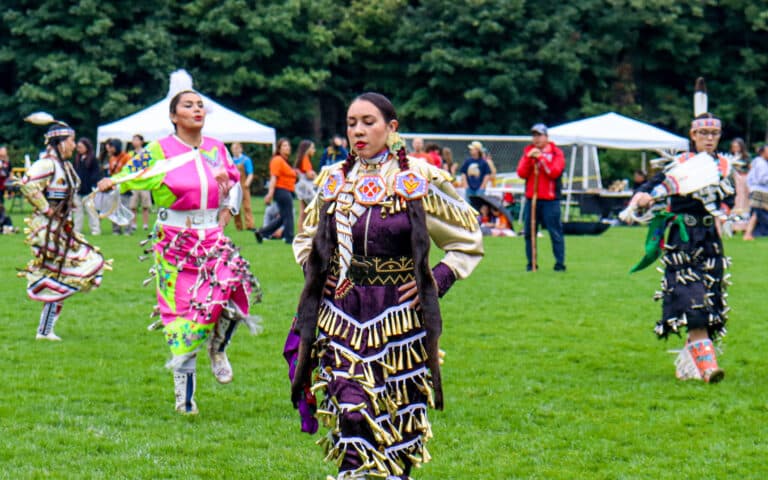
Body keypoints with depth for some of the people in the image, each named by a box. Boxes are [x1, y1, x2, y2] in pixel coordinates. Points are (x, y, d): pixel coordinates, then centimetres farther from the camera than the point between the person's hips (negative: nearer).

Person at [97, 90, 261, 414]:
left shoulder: (218, 150, 10)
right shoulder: (159, 151, 0)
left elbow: (234, 186, 21)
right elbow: (131, 174, 2)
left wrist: (225, 217, 7)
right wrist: (112, 182, -19)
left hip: (212, 239, 3)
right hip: (175, 242, -2)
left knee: (235, 287, -24)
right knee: (183, 314, -3)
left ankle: (217, 348, 5)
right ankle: (184, 394, 9)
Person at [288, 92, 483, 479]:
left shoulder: (418, 180, -2)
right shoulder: (334, 180, 7)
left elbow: (469, 240, 5)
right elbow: (305, 240, 24)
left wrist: (436, 281, -6)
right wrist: (314, 271, 6)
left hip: (399, 316, -2)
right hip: (343, 316, 2)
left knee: (399, 419, 6)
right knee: (351, 411, -12)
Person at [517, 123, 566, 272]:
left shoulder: (556, 153, 2)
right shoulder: (528, 152, 12)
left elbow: (554, 172, -12)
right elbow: (521, 173, 2)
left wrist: (541, 158, -13)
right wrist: (529, 158, -11)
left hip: (550, 200, -4)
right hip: (531, 198, 4)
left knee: (555, 232, -6)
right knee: (529, 232, 3)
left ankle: (560, 263, -2)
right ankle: (531, 263, 10)